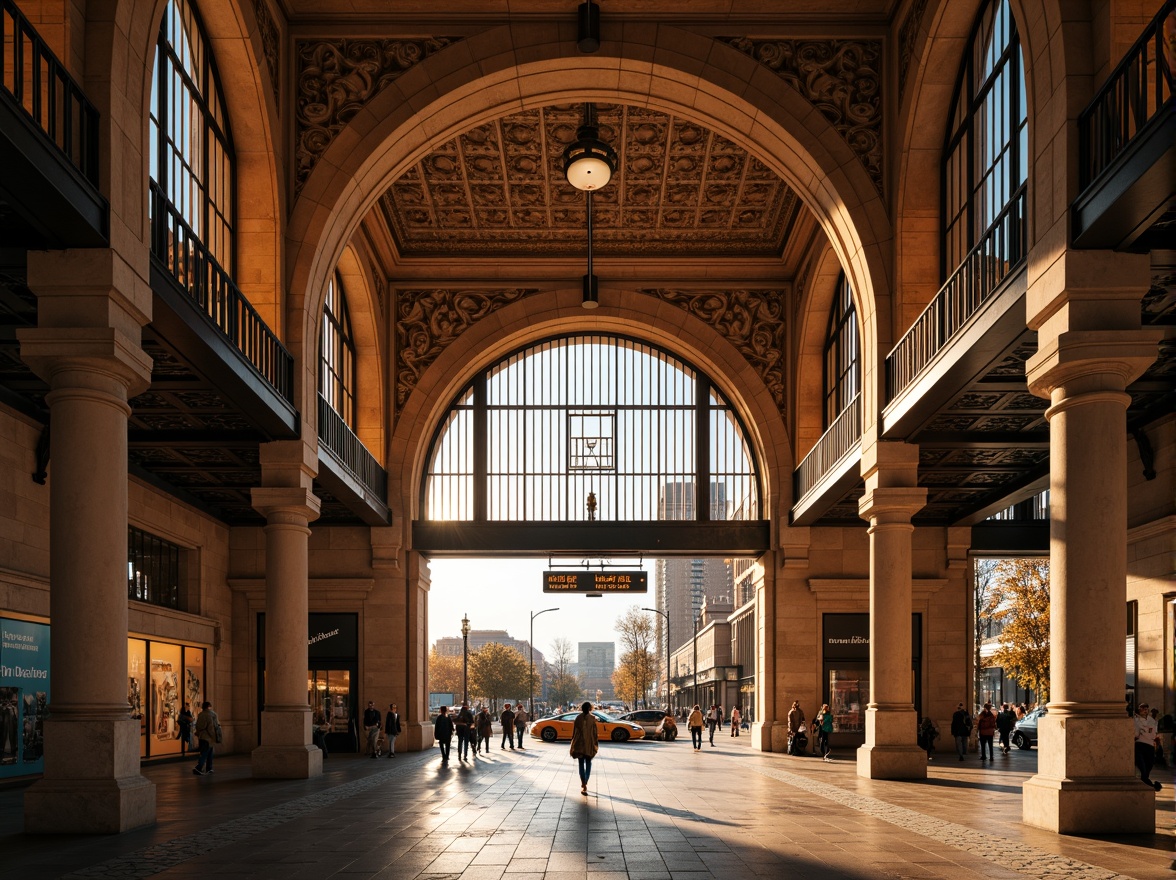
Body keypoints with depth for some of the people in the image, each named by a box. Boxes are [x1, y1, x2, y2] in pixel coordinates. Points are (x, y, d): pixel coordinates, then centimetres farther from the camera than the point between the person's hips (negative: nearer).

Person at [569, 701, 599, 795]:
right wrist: (596, 743, 5)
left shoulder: (578, 718, -4)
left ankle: (583, 784, -5)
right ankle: (585, 783, 8)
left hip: (579, 744, 0)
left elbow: (574, 732, 0)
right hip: (589, 744, 0)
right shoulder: (592, 718, -7)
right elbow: (595, 732, -4)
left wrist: (573, 744, 9)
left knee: (581, 764, 5)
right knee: (588, 763, 15)